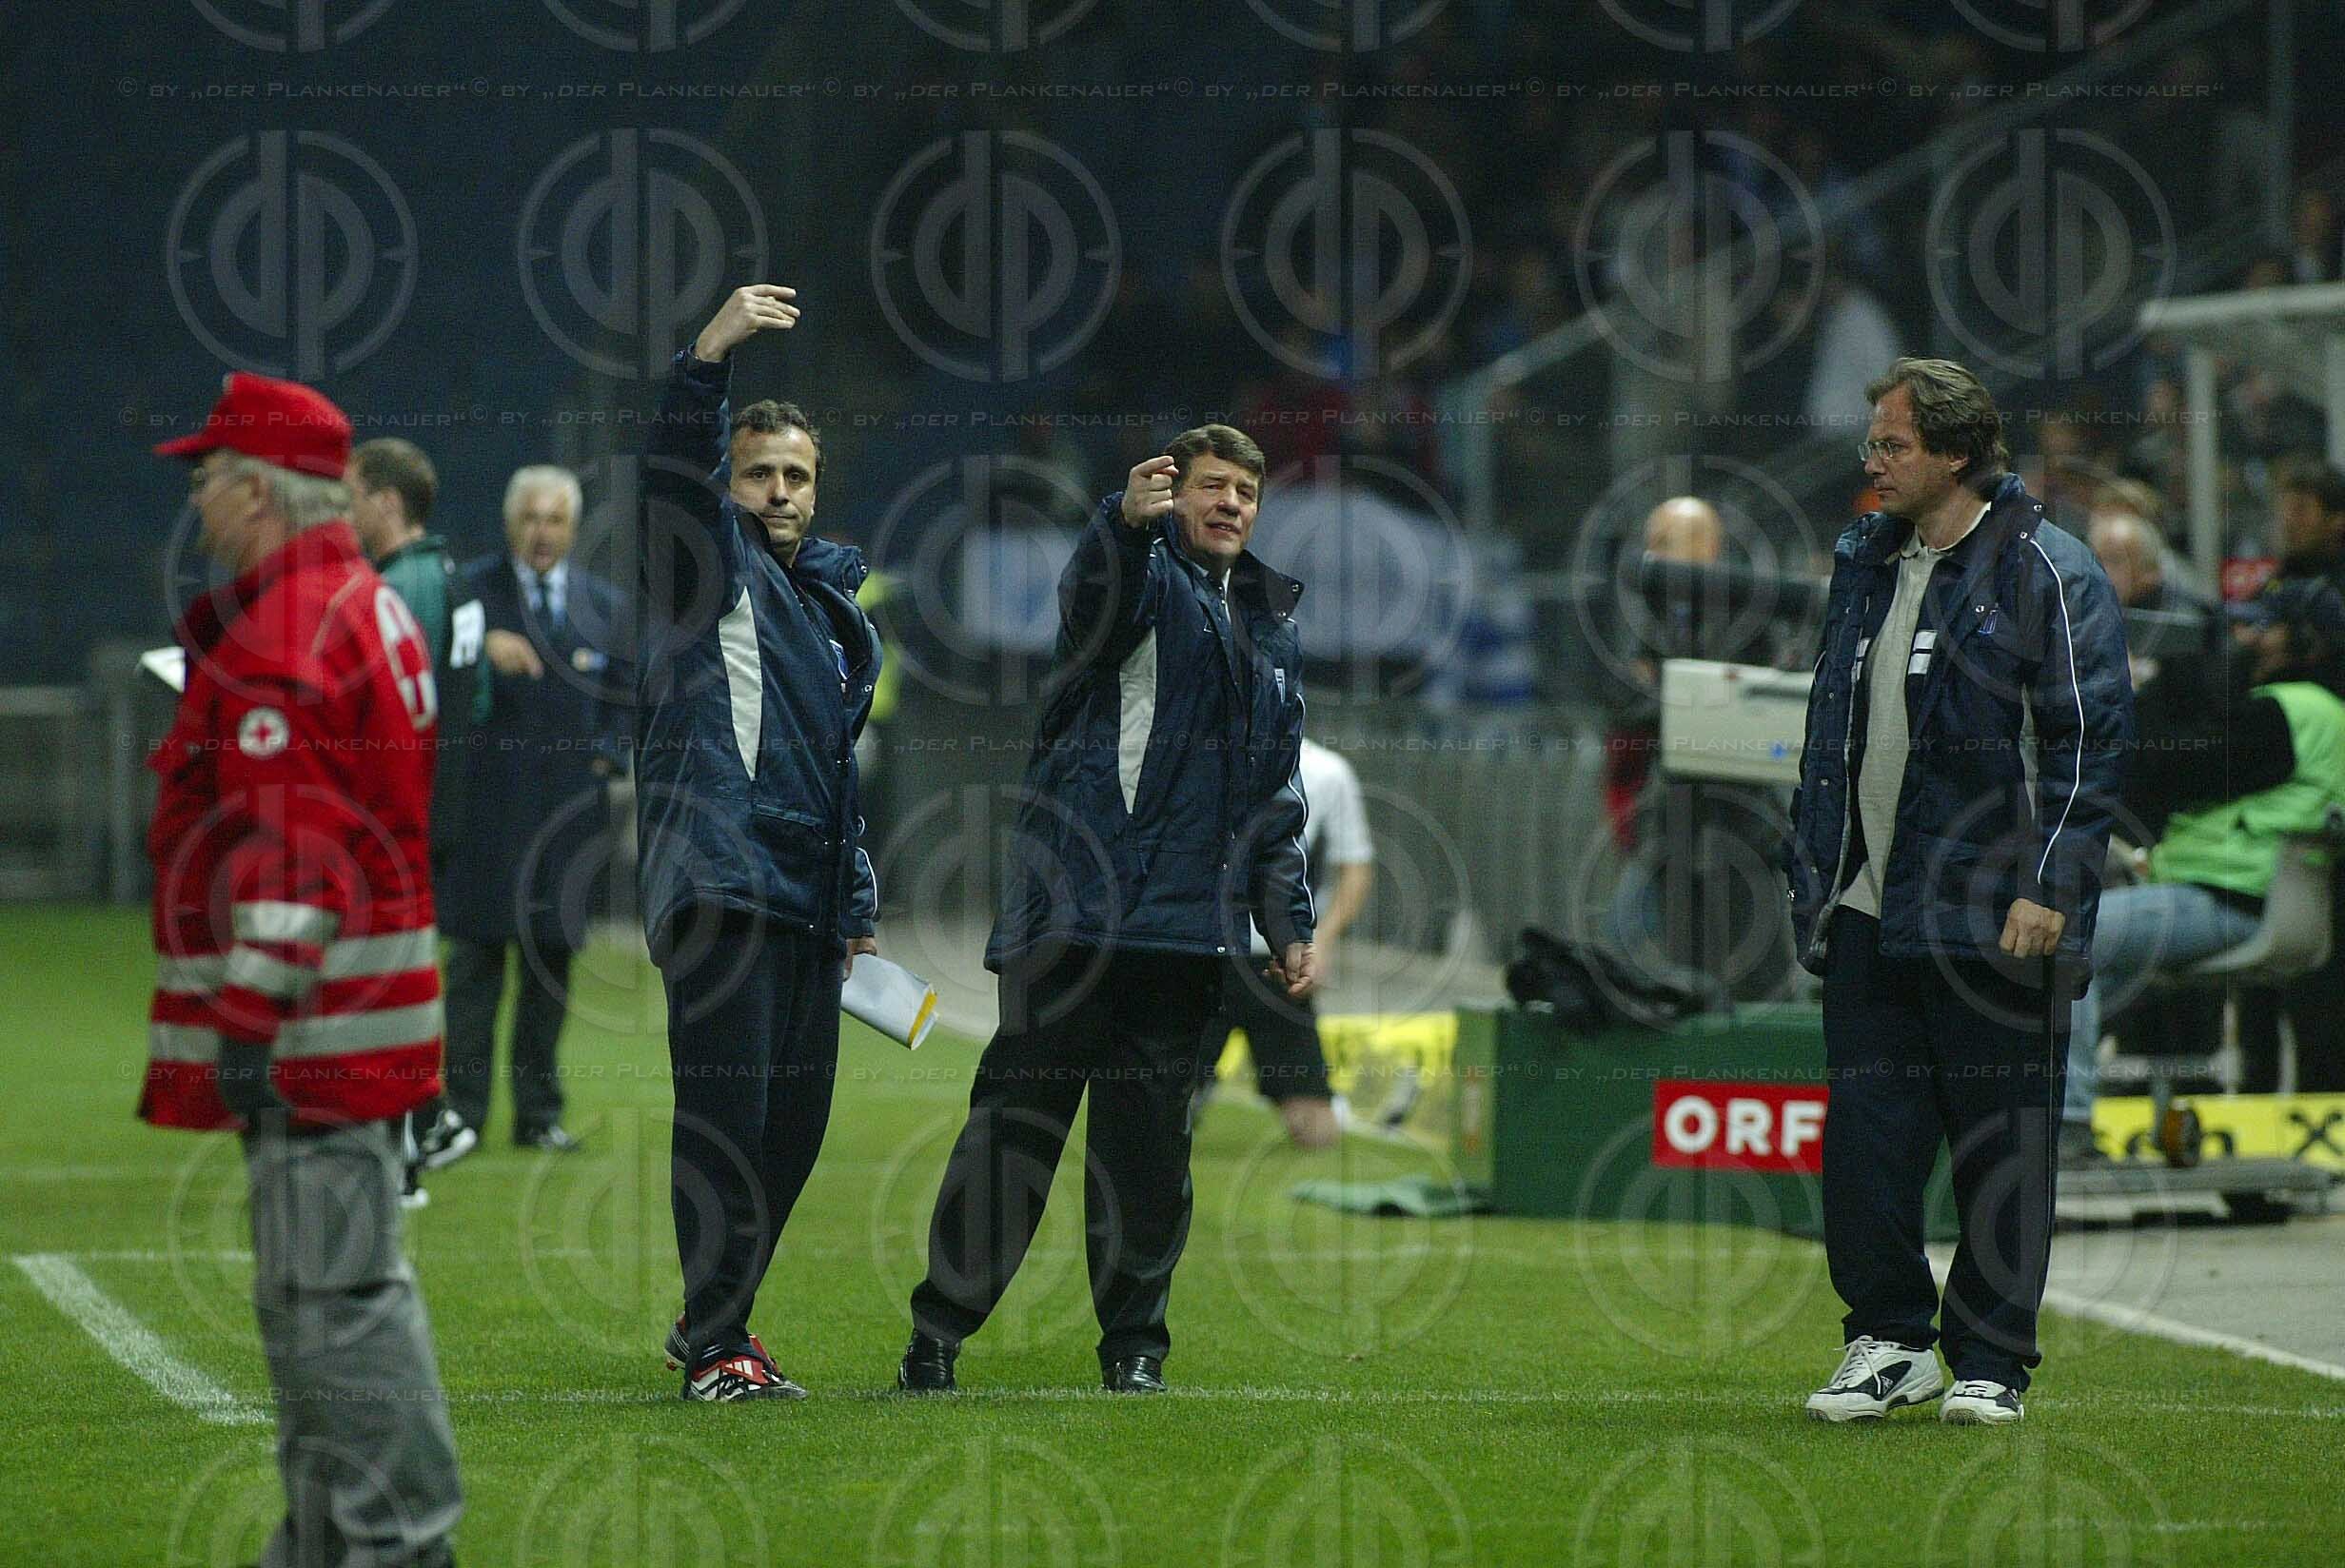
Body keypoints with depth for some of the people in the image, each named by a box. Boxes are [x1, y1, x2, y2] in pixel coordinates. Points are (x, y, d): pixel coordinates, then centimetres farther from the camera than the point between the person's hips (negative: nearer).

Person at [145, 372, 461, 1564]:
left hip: (308, 1020, -11)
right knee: (314, 1290, 15)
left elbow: (287, 851, -22)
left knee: (333, 1291, -10)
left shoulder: (280, 637, -15)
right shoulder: (368, 607, 19)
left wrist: (246, 1018, -22)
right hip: (359, 1018, 11)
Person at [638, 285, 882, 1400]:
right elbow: (675, 472, -19)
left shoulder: (829, 599, 23)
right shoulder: (714, 567, 2)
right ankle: (715, 1347, -8)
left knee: (794, 1122, 9)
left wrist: (857, 897, 25)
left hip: (806, 892, 8)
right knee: (726, 1114, -11)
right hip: (718, 878, -8)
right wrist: (711, 355, -34)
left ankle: (712, 1318, 22)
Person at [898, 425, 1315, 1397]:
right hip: (1075, 905, -5)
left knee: (1152, 1141, 6)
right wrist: (1129, 521, -46)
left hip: (1191, 921, 5)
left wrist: (1290, 924, 18)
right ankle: (937, 1333, 1)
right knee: (1016, 1124, -4)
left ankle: (1135, 1344, 14)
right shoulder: (1146, 576, 3)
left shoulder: (1273, 629, 23)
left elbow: (1278, 798, 28)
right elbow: (1095, 589, -24)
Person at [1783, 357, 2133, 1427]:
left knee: (2000, 1140, 0)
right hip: (1865, 911, 6)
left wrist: (2048, 886, -16)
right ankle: (1889, 1340, 16)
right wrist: (1809, 873, 17)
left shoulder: (2046, 573, -6)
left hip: (1992, 920, -6)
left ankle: (1990, 1362, 8)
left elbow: (2090, 740, -9)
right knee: (1865, 1136, 4)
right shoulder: (1864, 564, 16)